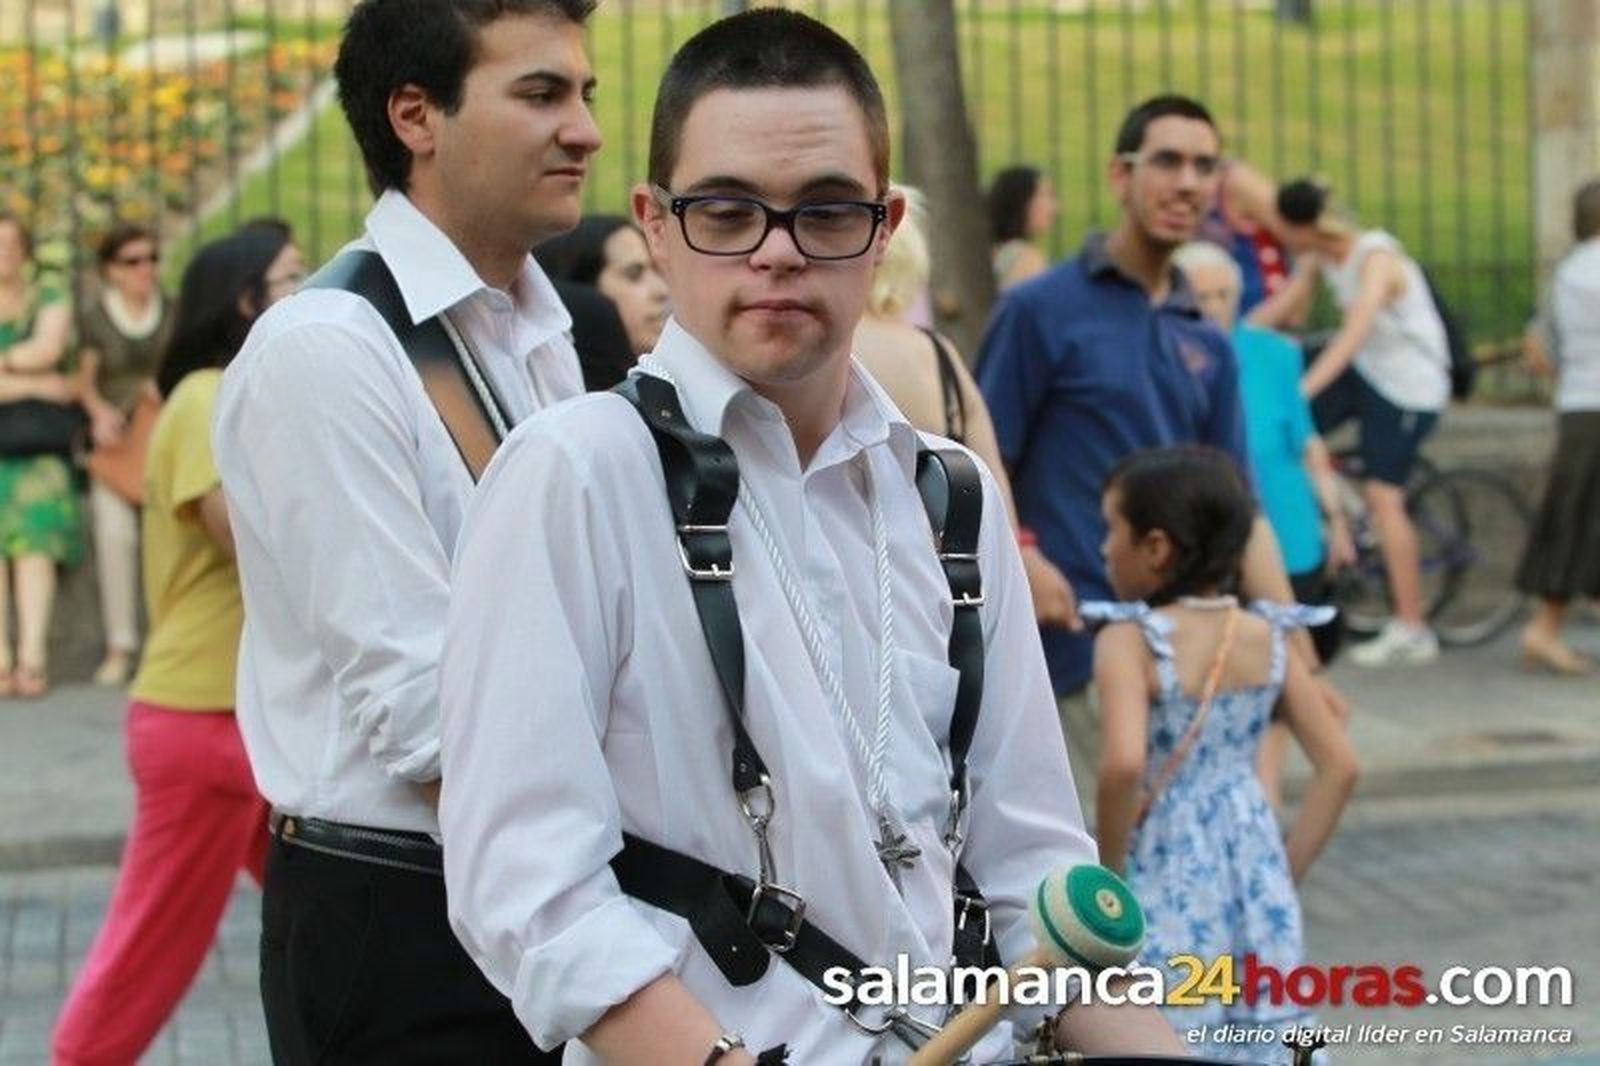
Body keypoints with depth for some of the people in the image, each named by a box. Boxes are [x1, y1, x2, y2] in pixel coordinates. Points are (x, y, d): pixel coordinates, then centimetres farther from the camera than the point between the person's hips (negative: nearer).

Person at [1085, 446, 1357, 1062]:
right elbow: (1339, 767, 3)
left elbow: (1124, 764, -28)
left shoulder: (1131, 640, -13)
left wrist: (1108, 867, -13)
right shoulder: (1266, 639, 3)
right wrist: (1287, 871, 9)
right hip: (1253, 881, 5)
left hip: (1164, 885, -5)